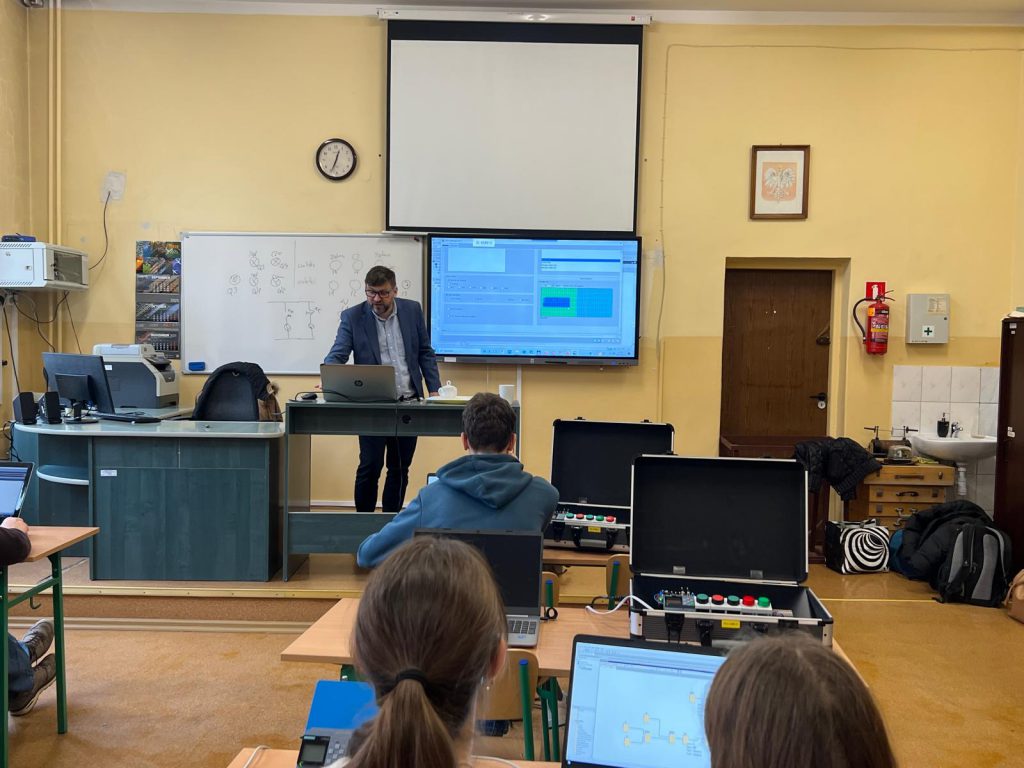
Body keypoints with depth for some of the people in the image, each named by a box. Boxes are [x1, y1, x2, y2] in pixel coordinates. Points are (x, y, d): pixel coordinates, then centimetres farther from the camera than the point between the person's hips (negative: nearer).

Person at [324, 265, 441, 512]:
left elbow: (425, 353, 9)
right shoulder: (352, 316, -4)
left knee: (400, 469, 10)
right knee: (370, 467, -3)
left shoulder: (412, 310, 3)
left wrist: (435, 390, 2)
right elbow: (336, 355, -9)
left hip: (408, 403, 3)